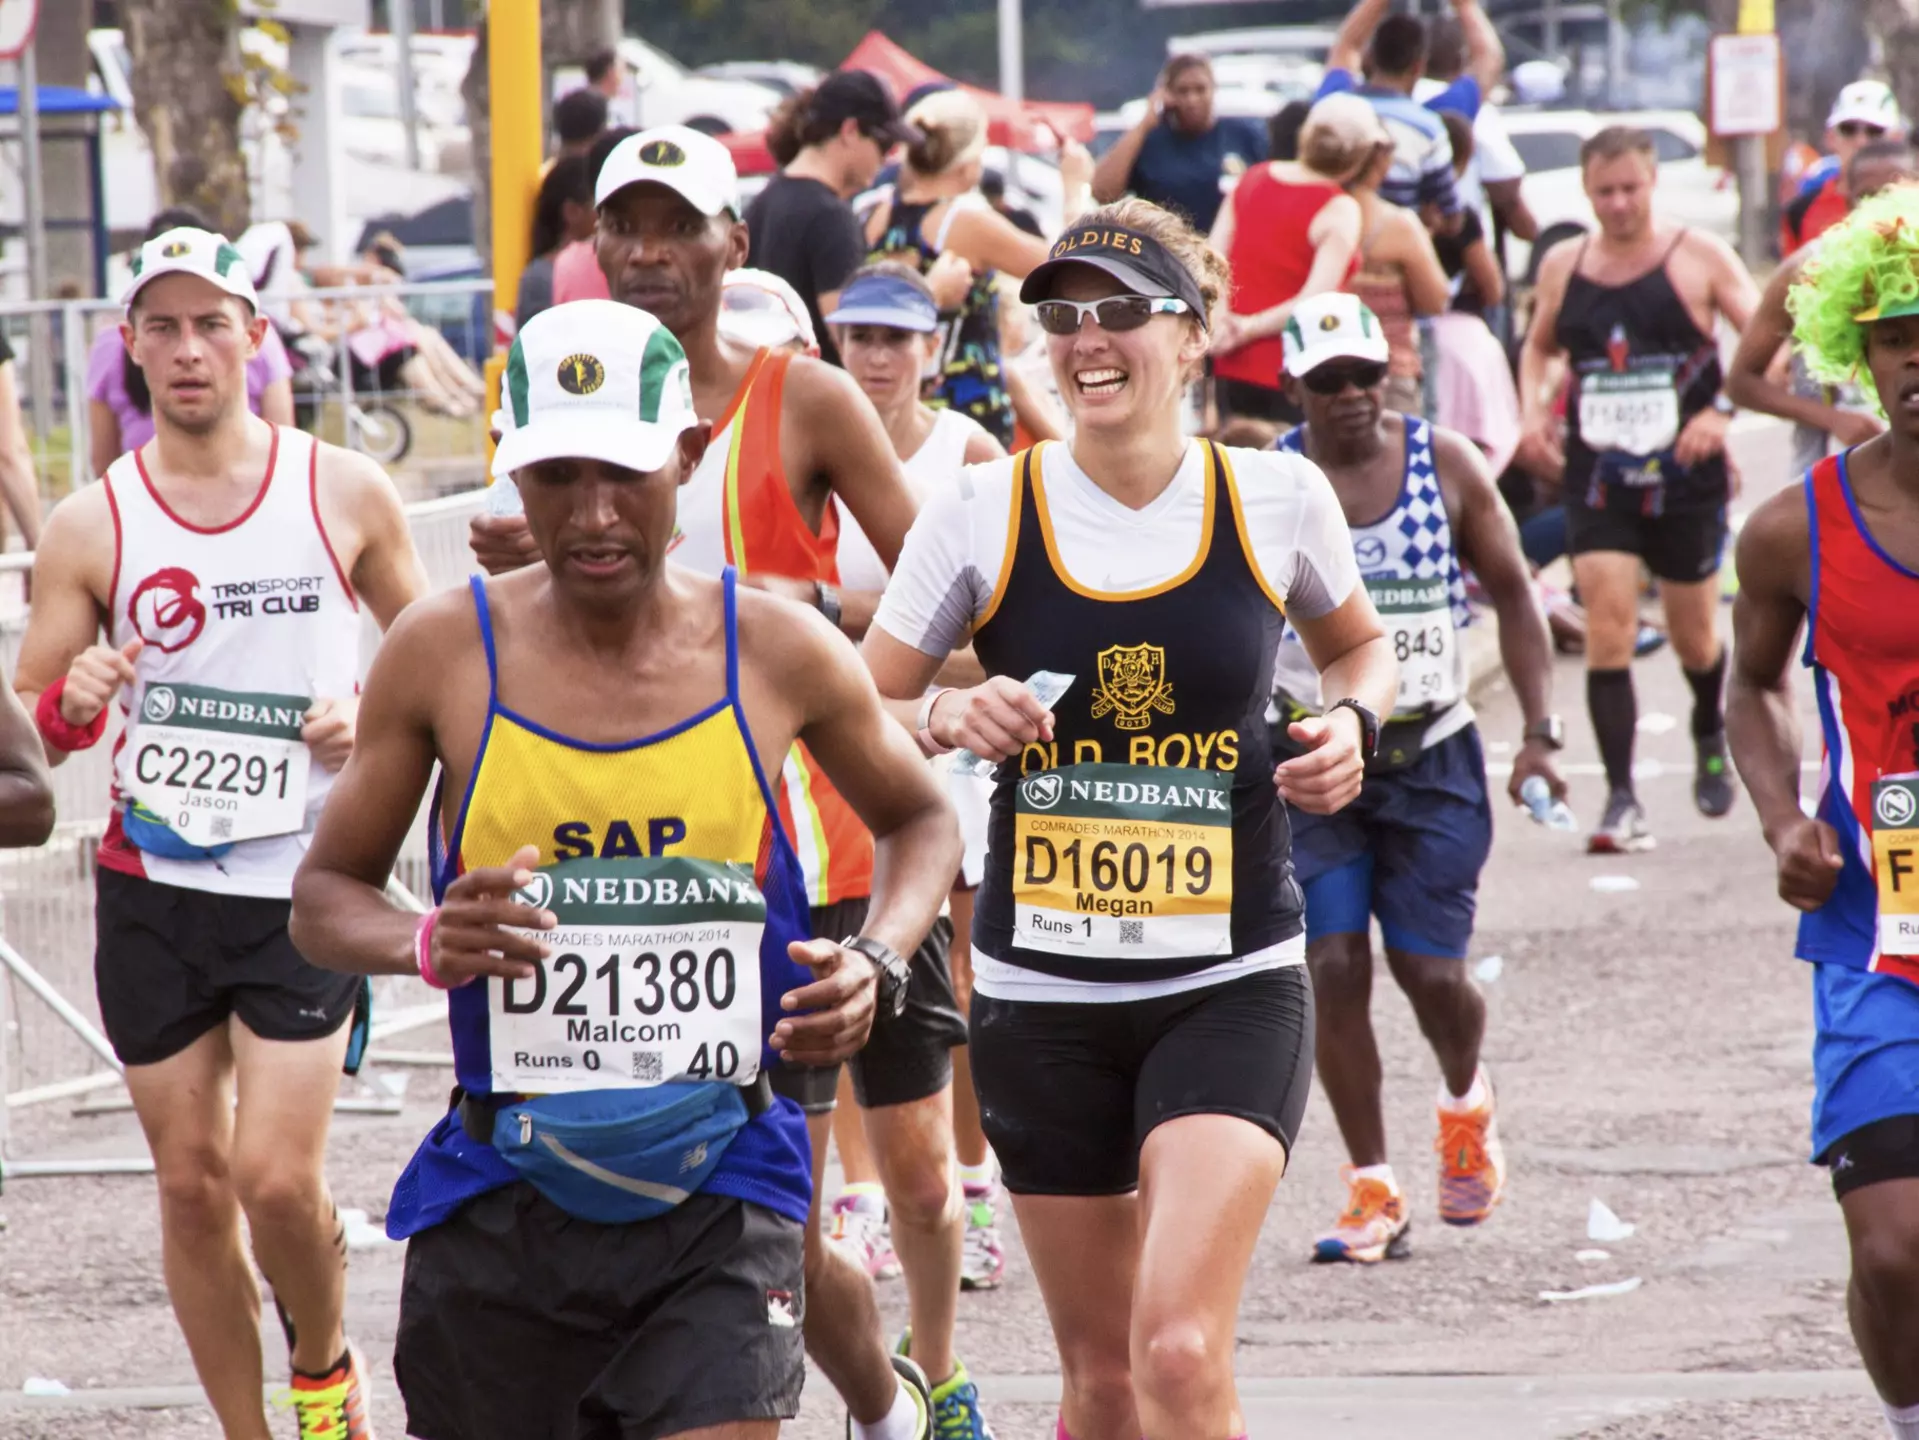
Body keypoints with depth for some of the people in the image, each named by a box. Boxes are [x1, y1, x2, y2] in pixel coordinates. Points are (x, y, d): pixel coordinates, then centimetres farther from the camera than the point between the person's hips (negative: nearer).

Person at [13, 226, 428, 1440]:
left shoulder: (345, 494, -1)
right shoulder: (91, 529, 0)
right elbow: (27, 733, 3)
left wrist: (378, 723, -9)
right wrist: (73, 707, -19)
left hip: (306, 884, -2)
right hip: (154, 889, 2)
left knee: (279, 1177, -10)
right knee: (192, 1184, 5)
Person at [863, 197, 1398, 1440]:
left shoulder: (1276, 500, -1)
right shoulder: (984, 514, -3)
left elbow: (1359, 644, 20)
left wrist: (1354, 722, -2)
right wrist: (945, 719, -18)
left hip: (1231, 986, -2)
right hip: (1043, 996, 2)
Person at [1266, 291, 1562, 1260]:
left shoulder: (1447, 466, -1)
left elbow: (1513, 596, 7)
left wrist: (1540, 731, -2)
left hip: (1432, 761, 0)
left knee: (1430, 971, -3)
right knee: (1333, 971, -9)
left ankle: (1466, 1101, 32)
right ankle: (1372, 1191, 2)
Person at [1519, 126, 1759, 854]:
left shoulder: (1698, 258, -6)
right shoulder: (1562, 268, 4)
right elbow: (1539, 347, 21)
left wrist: (1723, 410, -23)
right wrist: (1533, 407, 2)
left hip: (1685, 482, -1)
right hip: (1597, 484, 1)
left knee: (1695, 638, 14)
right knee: (1607, 631, -14)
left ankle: (1711, 737, 47)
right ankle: (1621, 801, -14)